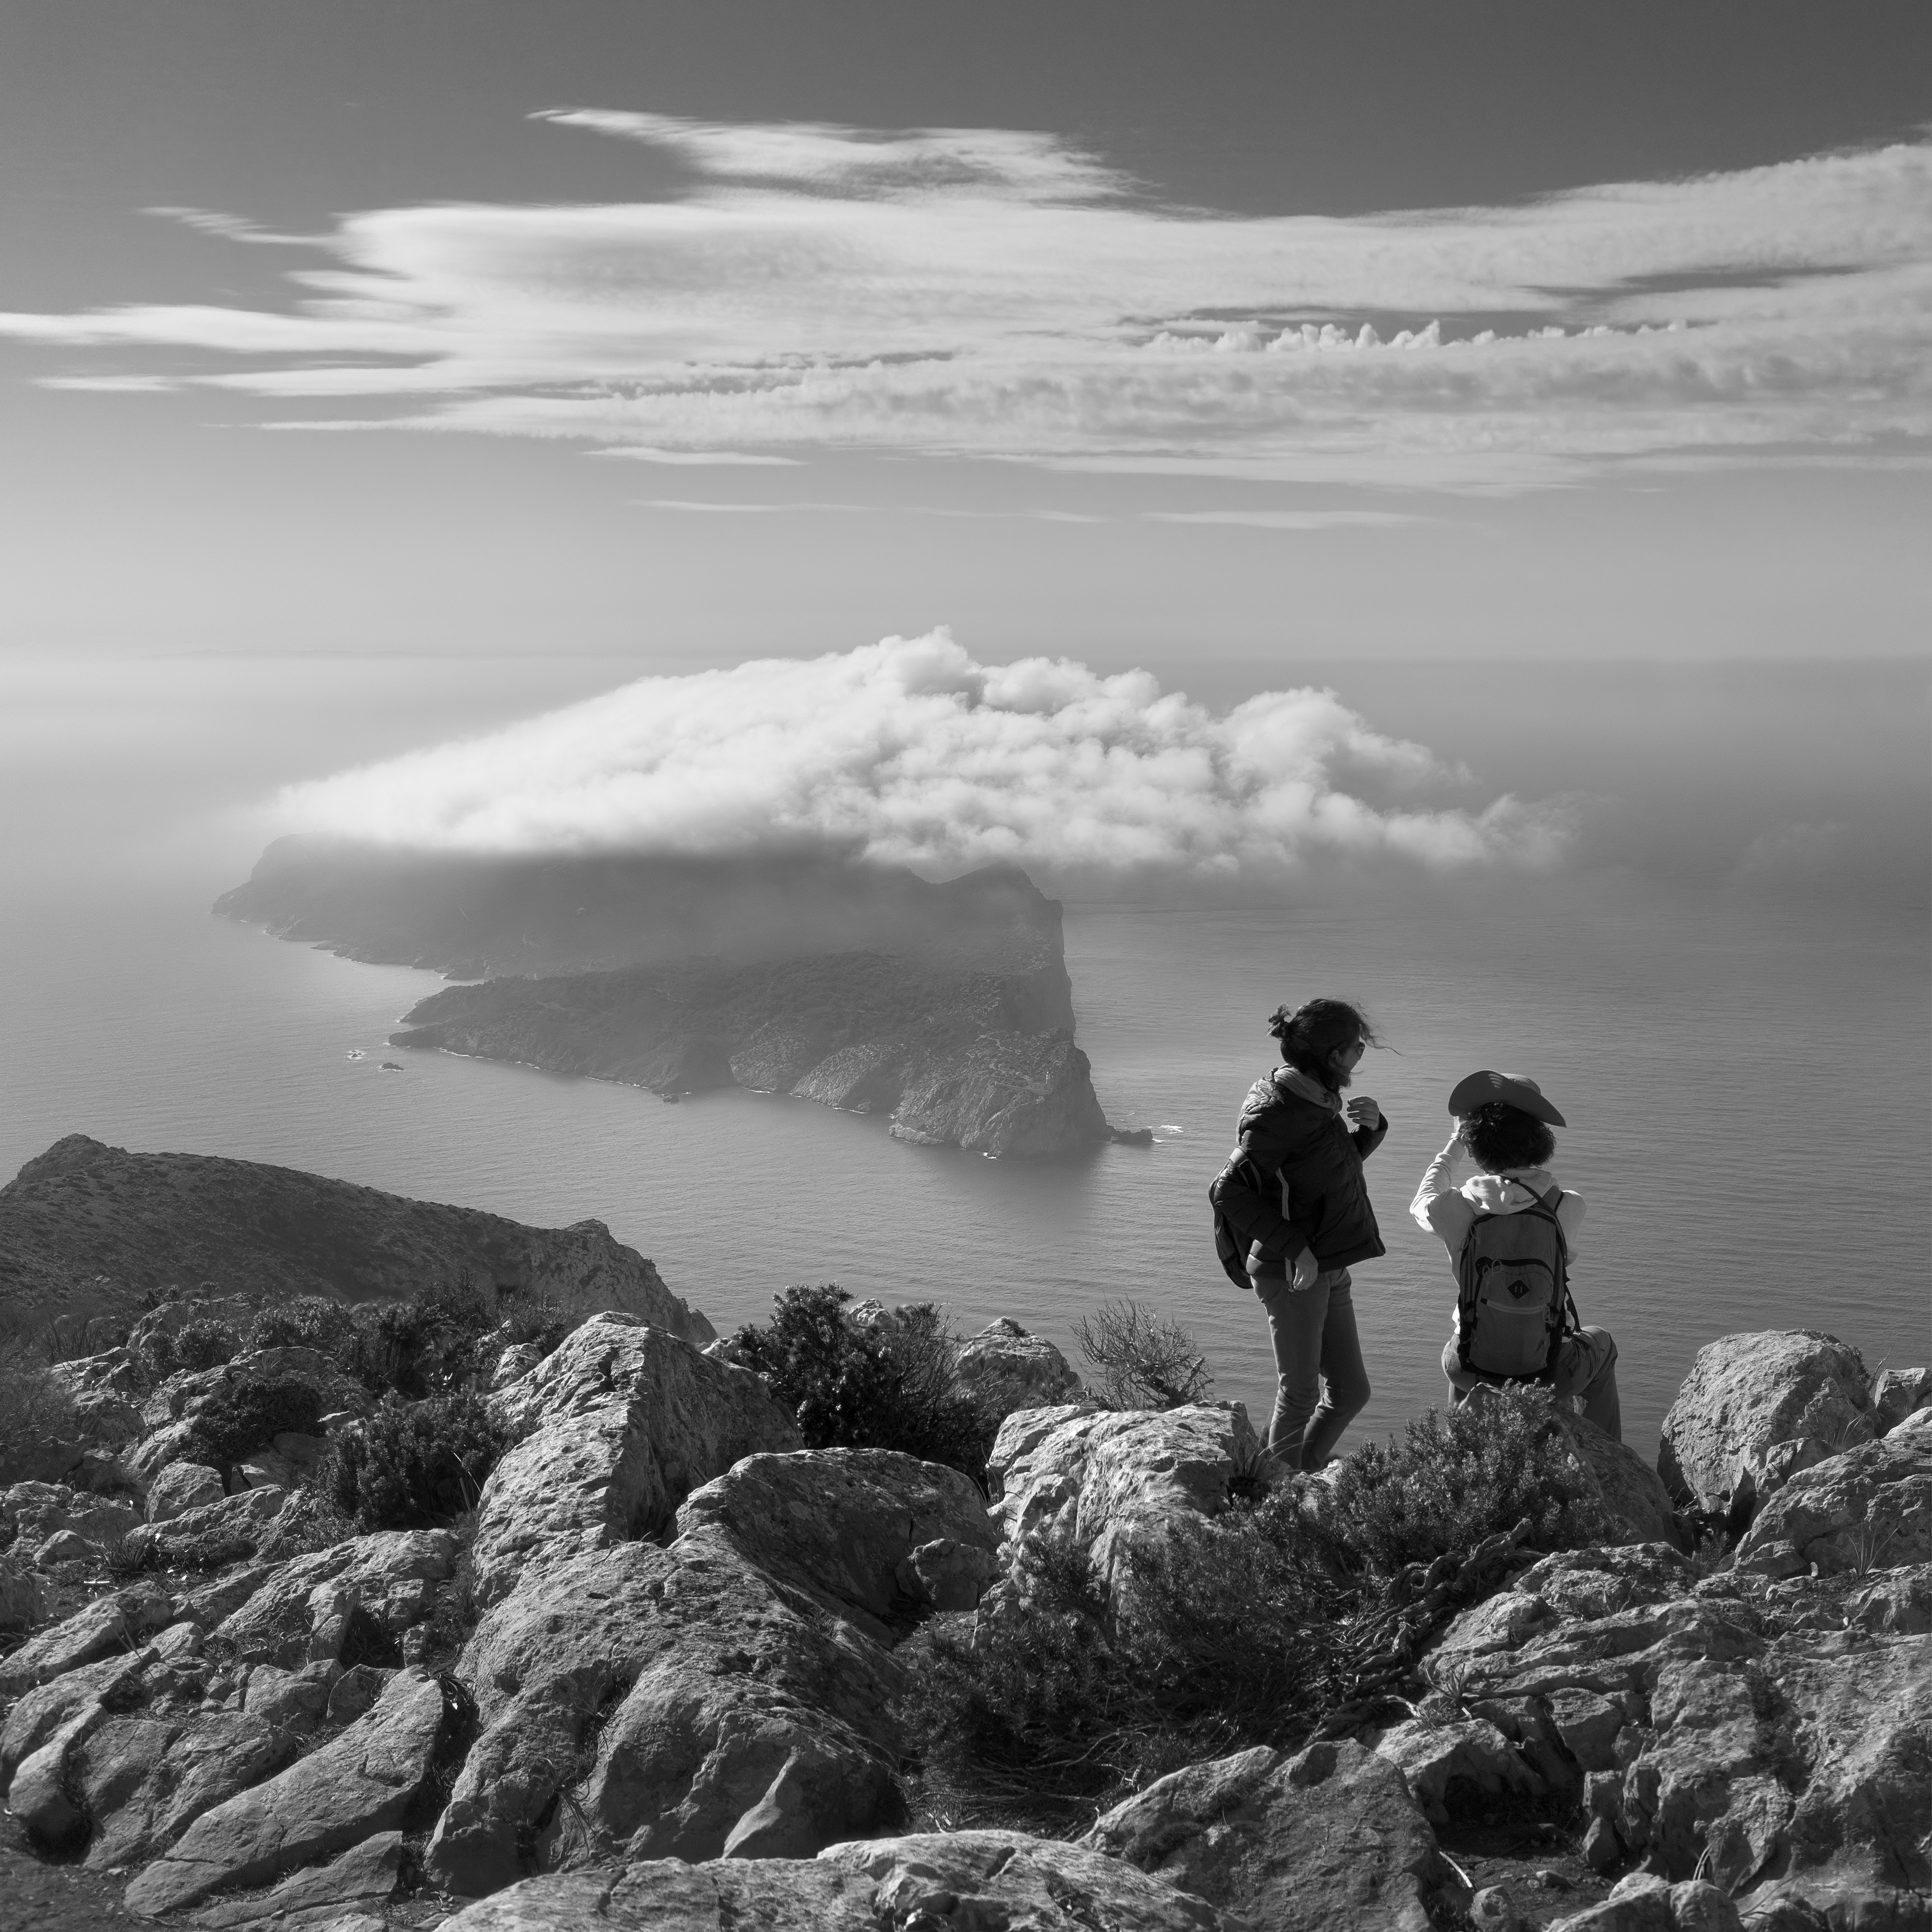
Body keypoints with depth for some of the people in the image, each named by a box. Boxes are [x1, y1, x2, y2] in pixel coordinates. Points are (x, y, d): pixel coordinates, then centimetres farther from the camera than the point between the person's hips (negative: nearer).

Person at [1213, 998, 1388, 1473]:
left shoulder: (1318, 1102, 9)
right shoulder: (1280, 1112, -19)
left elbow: (1344, 1161, 27)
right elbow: (1227, 1191, -23)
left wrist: (1370, 1127, 5)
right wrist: (1294, 1247, -26)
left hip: (1329, 1270, 9)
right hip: (1293, 1273, -9)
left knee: (1350, 1390, 13)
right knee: (1300, 1393, 1)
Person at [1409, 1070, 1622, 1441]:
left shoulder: (1456, 1209, -19)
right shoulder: (1569, 1206, -18)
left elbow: (1421, 1204, 7)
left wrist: (1455, 1146, 16)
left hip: (1473, 1368, 1)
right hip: (1551, 1373, -1)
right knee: (1601, 1343, 34)